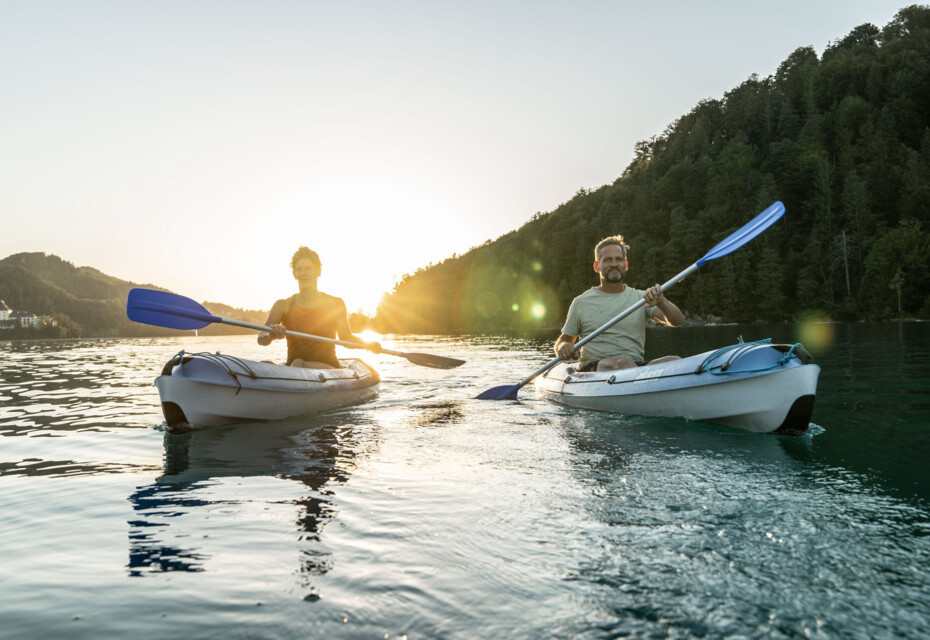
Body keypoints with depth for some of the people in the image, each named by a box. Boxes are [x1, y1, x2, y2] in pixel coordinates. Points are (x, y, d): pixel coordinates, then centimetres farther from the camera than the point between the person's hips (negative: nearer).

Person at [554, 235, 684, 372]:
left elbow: (677, 321, 3)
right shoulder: (581, 303, 11)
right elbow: (564, 339, 18)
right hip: (593, 369, -2)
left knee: (675, 361, -28)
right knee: (624, 362, -36)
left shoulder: (641, 298, 14)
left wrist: (661, 302, -19)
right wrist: (563, 347, -8)